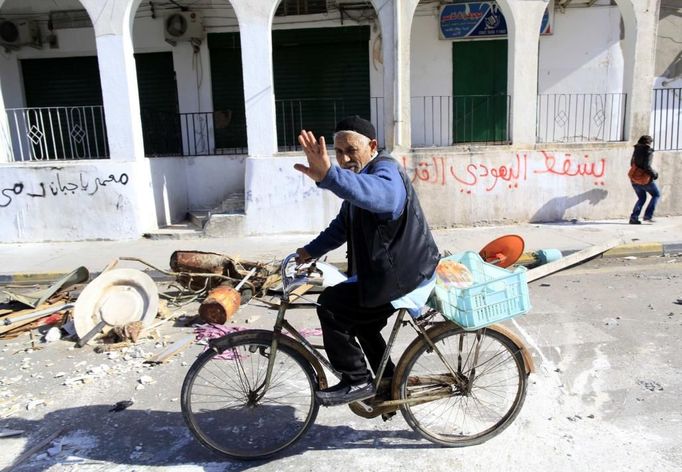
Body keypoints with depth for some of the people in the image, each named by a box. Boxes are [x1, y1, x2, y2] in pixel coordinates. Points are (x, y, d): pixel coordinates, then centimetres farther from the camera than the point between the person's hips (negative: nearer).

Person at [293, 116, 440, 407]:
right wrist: (310, 251, 9)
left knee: (330, 305, -13)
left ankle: (357, 382, 1)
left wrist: (329, 176, -65)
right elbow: (343, 225, 19)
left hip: (405, 278, -11)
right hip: (390, 270, 11)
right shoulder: (361, 176, 13)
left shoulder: (386, 170, -21)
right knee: (361, 320, 24)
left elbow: (380, 194, -48)